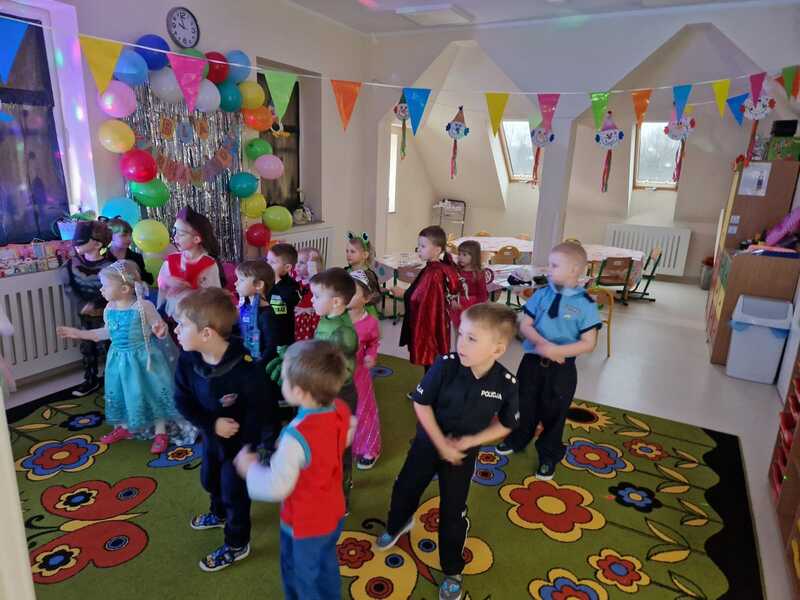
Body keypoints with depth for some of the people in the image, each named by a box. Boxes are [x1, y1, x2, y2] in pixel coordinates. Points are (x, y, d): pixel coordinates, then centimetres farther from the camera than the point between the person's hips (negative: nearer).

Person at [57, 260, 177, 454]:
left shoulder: (143, 306, -19)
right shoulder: (109, 309, 0)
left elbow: (160, 327, -13)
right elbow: (107, 332, 16)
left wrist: (160, 330, -38)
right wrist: (78, 333, 17)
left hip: (142, 357, -6)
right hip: (119, 359, 6)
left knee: (152, 393, 3)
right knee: (120, 393, 18)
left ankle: (161, 432, 18)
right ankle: (123, 428, 41)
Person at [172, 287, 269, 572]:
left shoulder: (246, 368, -36)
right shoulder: (187, 360, -18)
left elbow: (257, 411, -25)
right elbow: (182, 401, -11)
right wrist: (211, 424, -25)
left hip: (240, 441, -7)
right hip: (211, 436, 7)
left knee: (234, 492, 11)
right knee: (210, 479, 30)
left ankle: (237, 544, 36)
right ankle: (219, 514, 62)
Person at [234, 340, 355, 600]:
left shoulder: (296, 438, -38)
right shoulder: (341, 410, -17)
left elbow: (276, 487, -33)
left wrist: (249, 467, -15)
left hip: (304, 525, -6)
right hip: (333, 513, 6)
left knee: (302, 578, 23)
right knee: (327, 567, 31)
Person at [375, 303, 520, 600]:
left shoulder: (506, 384, -25)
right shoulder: (446, 365, -28)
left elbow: (505, 424, -7)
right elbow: (421, 403, -16)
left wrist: (471, 441, -18)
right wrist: (441, 444, -16)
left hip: (464, 452, -1)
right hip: (428, 442, 1)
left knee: (453, 512, 11)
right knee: (405, 488, 21)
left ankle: (452, 572, 37)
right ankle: (398, 525, 56)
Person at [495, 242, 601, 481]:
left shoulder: (585, 303, -14)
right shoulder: (542, 294, -4)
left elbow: (589, 343, -14)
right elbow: (525, 325, -3)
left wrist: (556, 350, -24)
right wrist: (542, 343, -21)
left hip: (562, 368, -3)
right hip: (532, 360, 3)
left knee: (553, 413, 12)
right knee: (524, 404, 20)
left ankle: (549, 456, 34)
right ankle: (517, 440, 45)